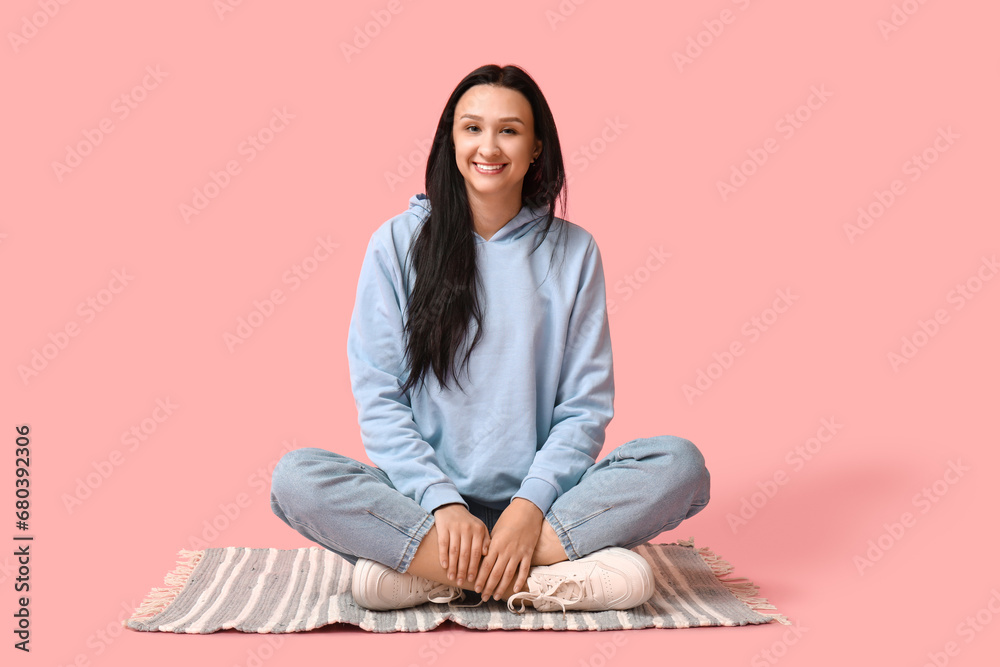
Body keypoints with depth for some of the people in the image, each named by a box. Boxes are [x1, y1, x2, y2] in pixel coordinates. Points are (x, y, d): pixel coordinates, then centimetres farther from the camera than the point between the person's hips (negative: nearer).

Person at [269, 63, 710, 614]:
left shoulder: (572, 251, 5)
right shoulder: (397, 244, 3)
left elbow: (586, 405, 1)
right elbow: (377, 398, -2)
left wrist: (530, 506, -15)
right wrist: (442, 504, -16)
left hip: (538, 499, 1)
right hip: (424, 499, 0)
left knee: (681, 463, -23)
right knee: (295, 477, -27)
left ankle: (422, 571, -26)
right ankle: (548, 577, -28)